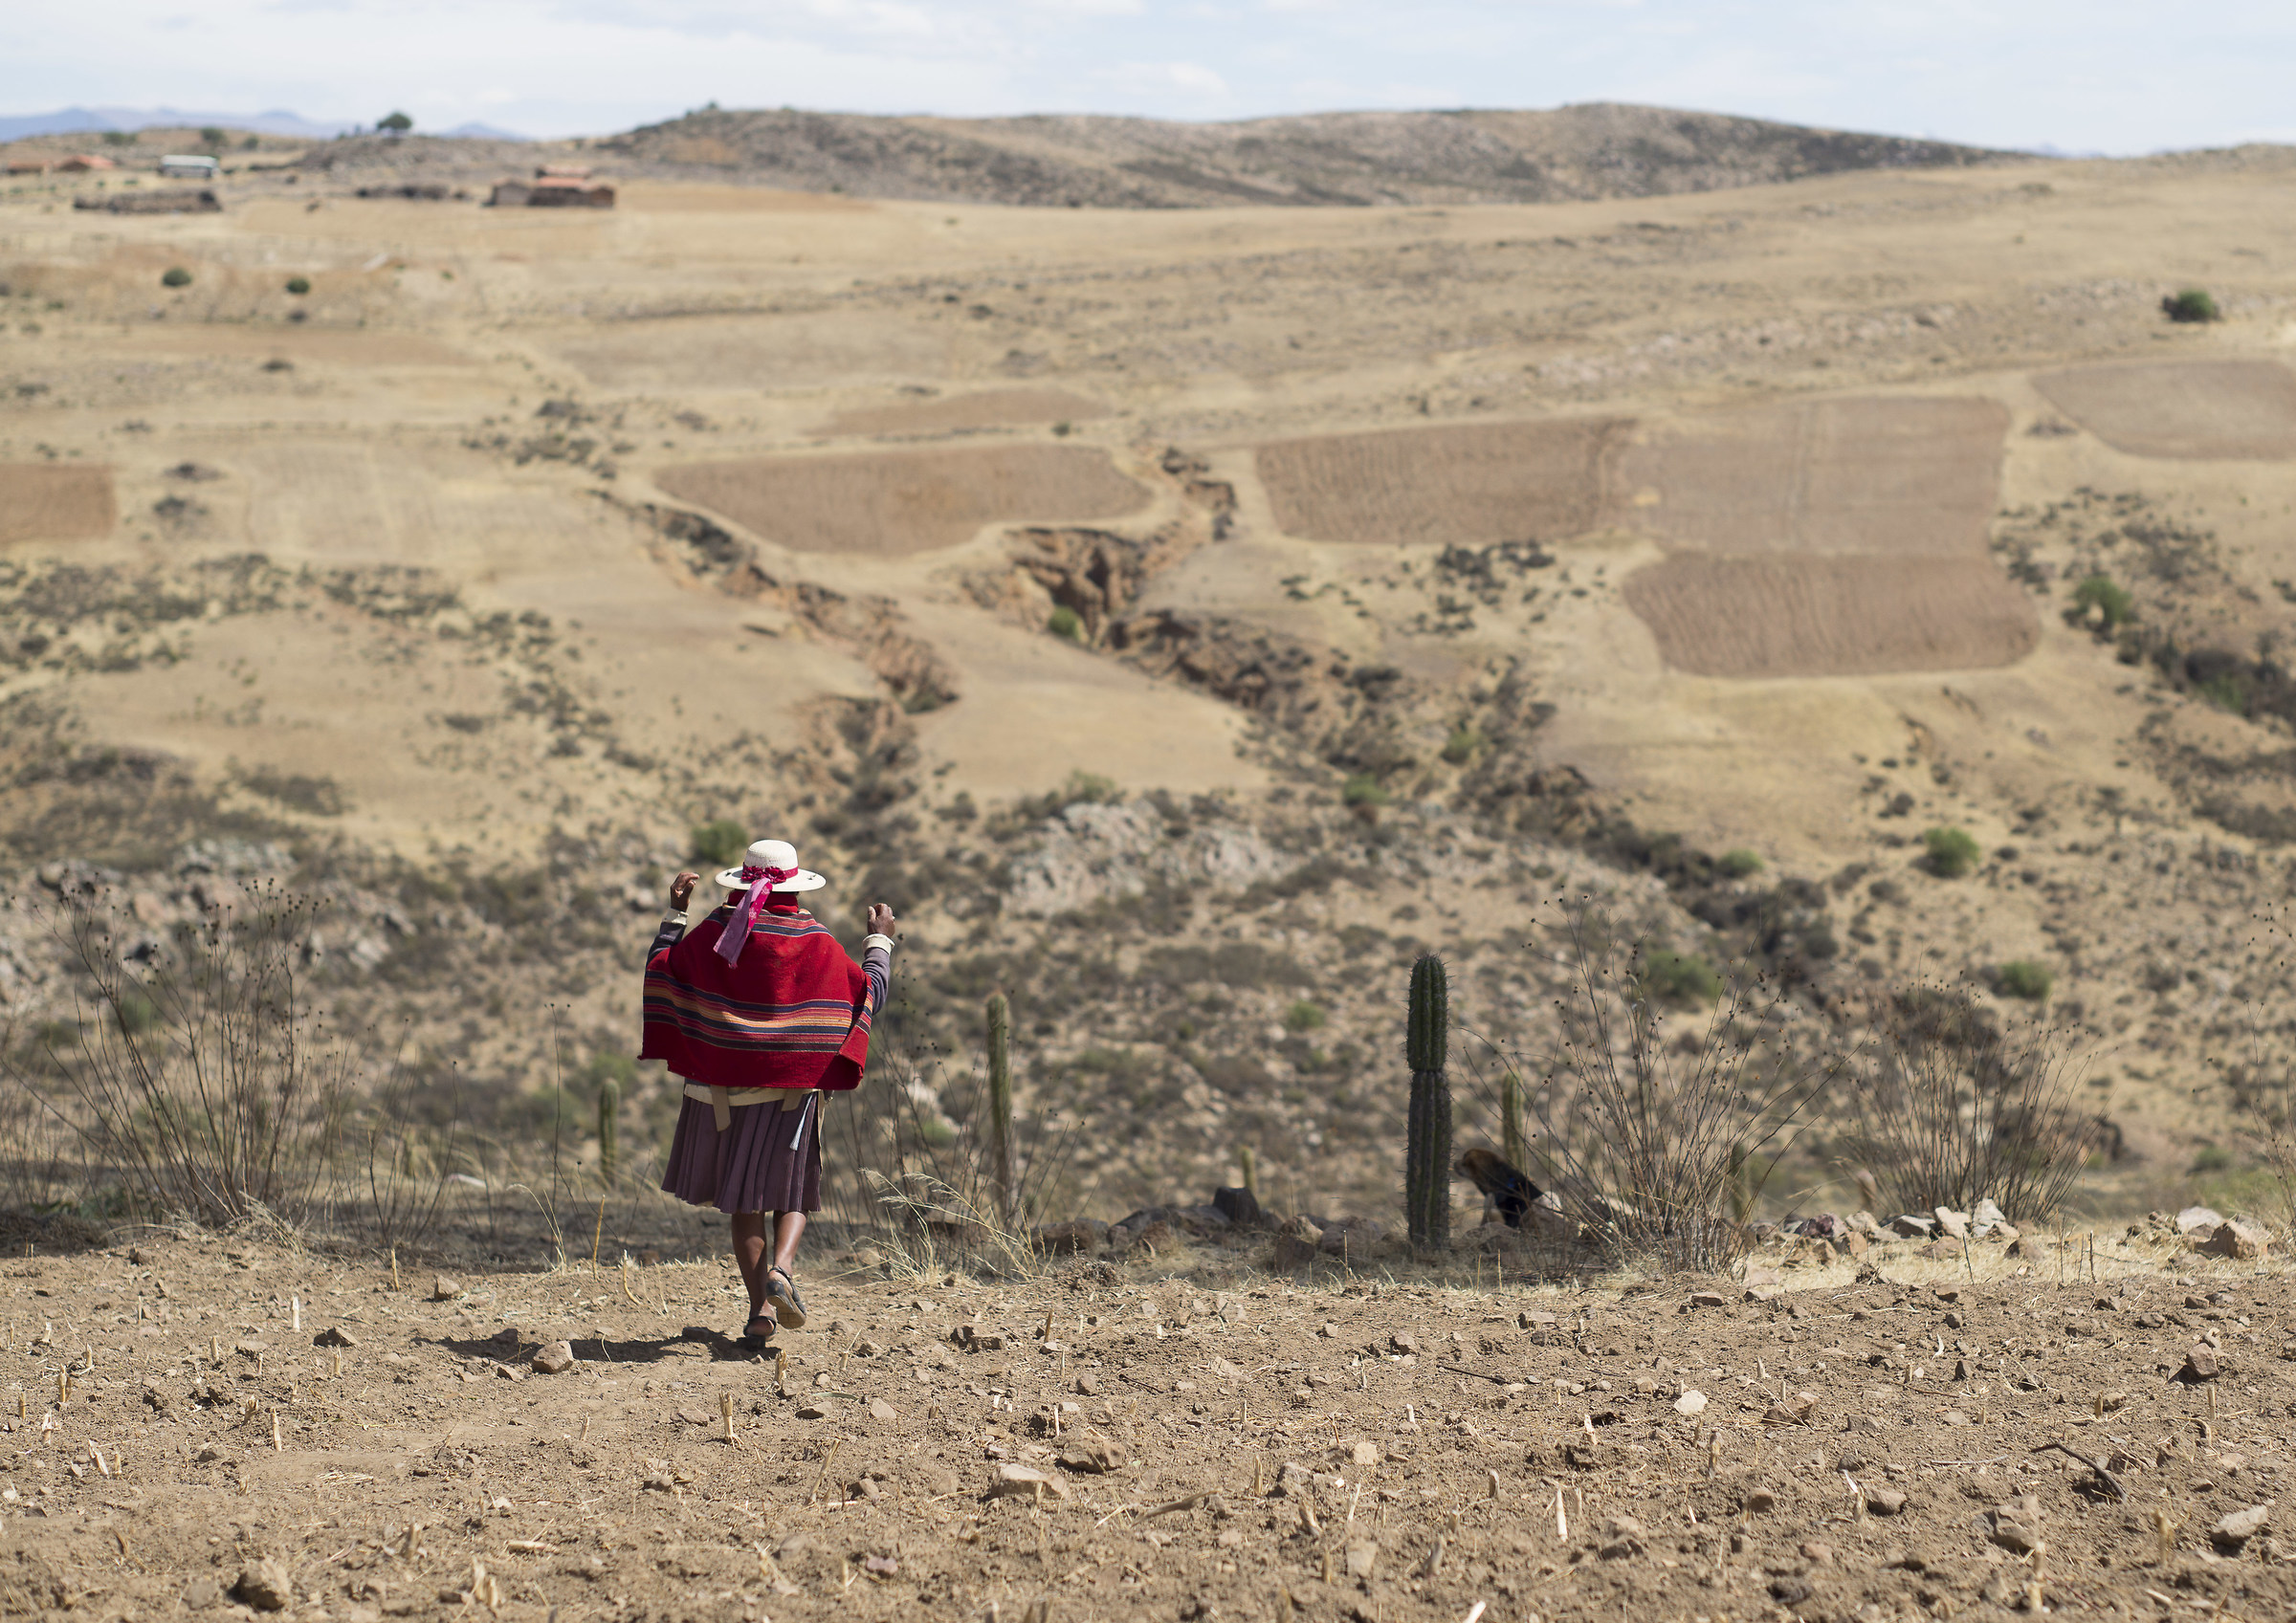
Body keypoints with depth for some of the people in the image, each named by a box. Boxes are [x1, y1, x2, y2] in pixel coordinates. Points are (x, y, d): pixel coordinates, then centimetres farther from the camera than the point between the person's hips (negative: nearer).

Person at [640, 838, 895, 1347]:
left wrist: (674, 913, 16)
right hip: (790, 1087, -1)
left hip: (721, 1085, 1)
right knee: (790, 1193, 12)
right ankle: (780, 1270, -17)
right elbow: (869, 994, 1)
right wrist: (880, 941, 16)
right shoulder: (816, 943, -6)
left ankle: (761, 1307, 3)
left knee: (744, 1203, 11)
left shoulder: (713, 933, -4)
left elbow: (657, 971, 6)